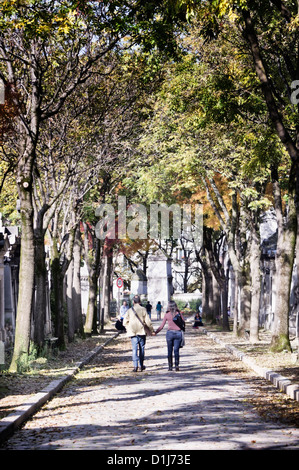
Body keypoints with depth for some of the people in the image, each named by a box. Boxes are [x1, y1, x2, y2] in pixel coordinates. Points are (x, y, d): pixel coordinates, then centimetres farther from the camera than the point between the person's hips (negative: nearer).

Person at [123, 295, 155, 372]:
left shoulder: (129, 311, 2)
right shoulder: (143, 310, -2)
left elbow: (125, 322, 3)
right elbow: (148, 321, -5)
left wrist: (128, 330, 18)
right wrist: (152, 330, 3)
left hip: (133, 333, 0)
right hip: (142, 332, 0)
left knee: (134, 349, -1)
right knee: (141, 348, 12)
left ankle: (135, 365, -14)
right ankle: (141, 365, 19)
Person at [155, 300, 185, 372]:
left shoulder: (167, 315, -2)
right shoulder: (179, 313, 0)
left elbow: (161, 326, 0)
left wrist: (155, 332, 10)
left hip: (170, 333, 0)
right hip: (178, 333, 0)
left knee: (170, 351, 8)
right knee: (176, 350, 4)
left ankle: (170, 366, 8)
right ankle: (177, 365, -9)